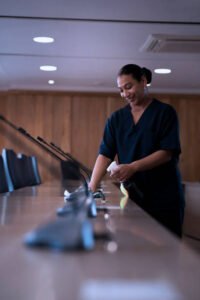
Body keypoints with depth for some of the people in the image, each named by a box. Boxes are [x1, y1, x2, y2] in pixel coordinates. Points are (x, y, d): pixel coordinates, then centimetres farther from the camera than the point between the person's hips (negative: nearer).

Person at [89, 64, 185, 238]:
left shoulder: (165, 112, -2)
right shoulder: (116, 118, 9)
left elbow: (167, 153, -11)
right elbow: (105, 154, 2)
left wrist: (133, 167, -21)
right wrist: (91, 188, -12)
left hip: (164, 199, -3)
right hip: (133, 197, 4)